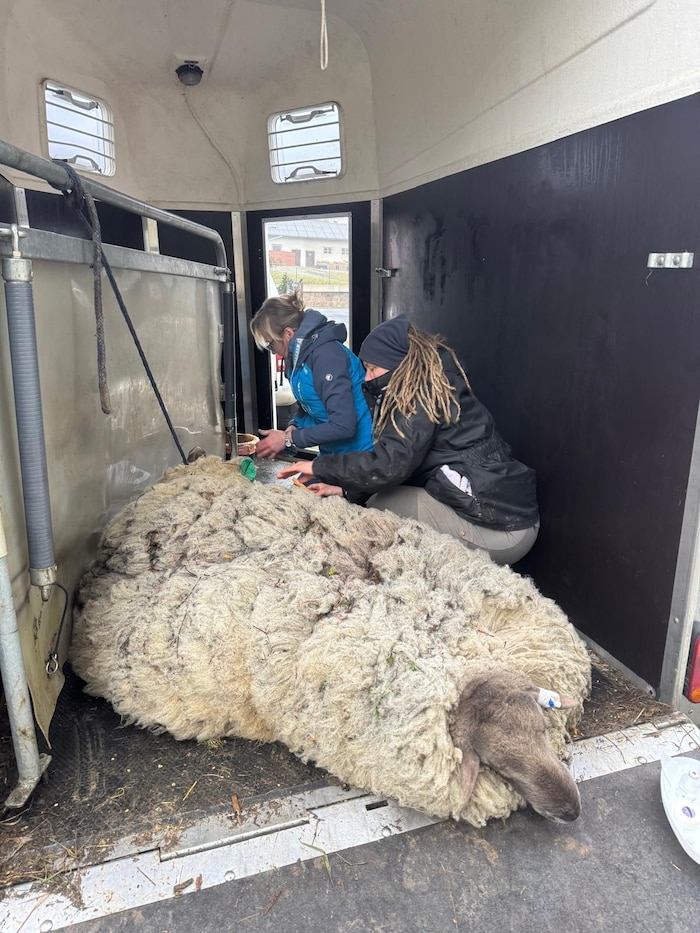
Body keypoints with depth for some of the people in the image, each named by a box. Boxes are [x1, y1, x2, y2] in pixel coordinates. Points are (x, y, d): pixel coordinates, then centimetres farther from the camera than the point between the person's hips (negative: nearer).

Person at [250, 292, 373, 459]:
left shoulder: (326, 354, -23)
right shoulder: (300, 354, 3)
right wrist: (292, 429, -6)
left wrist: (288, 439, -20)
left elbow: (343, 426, -28)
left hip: (356, 457, -8)